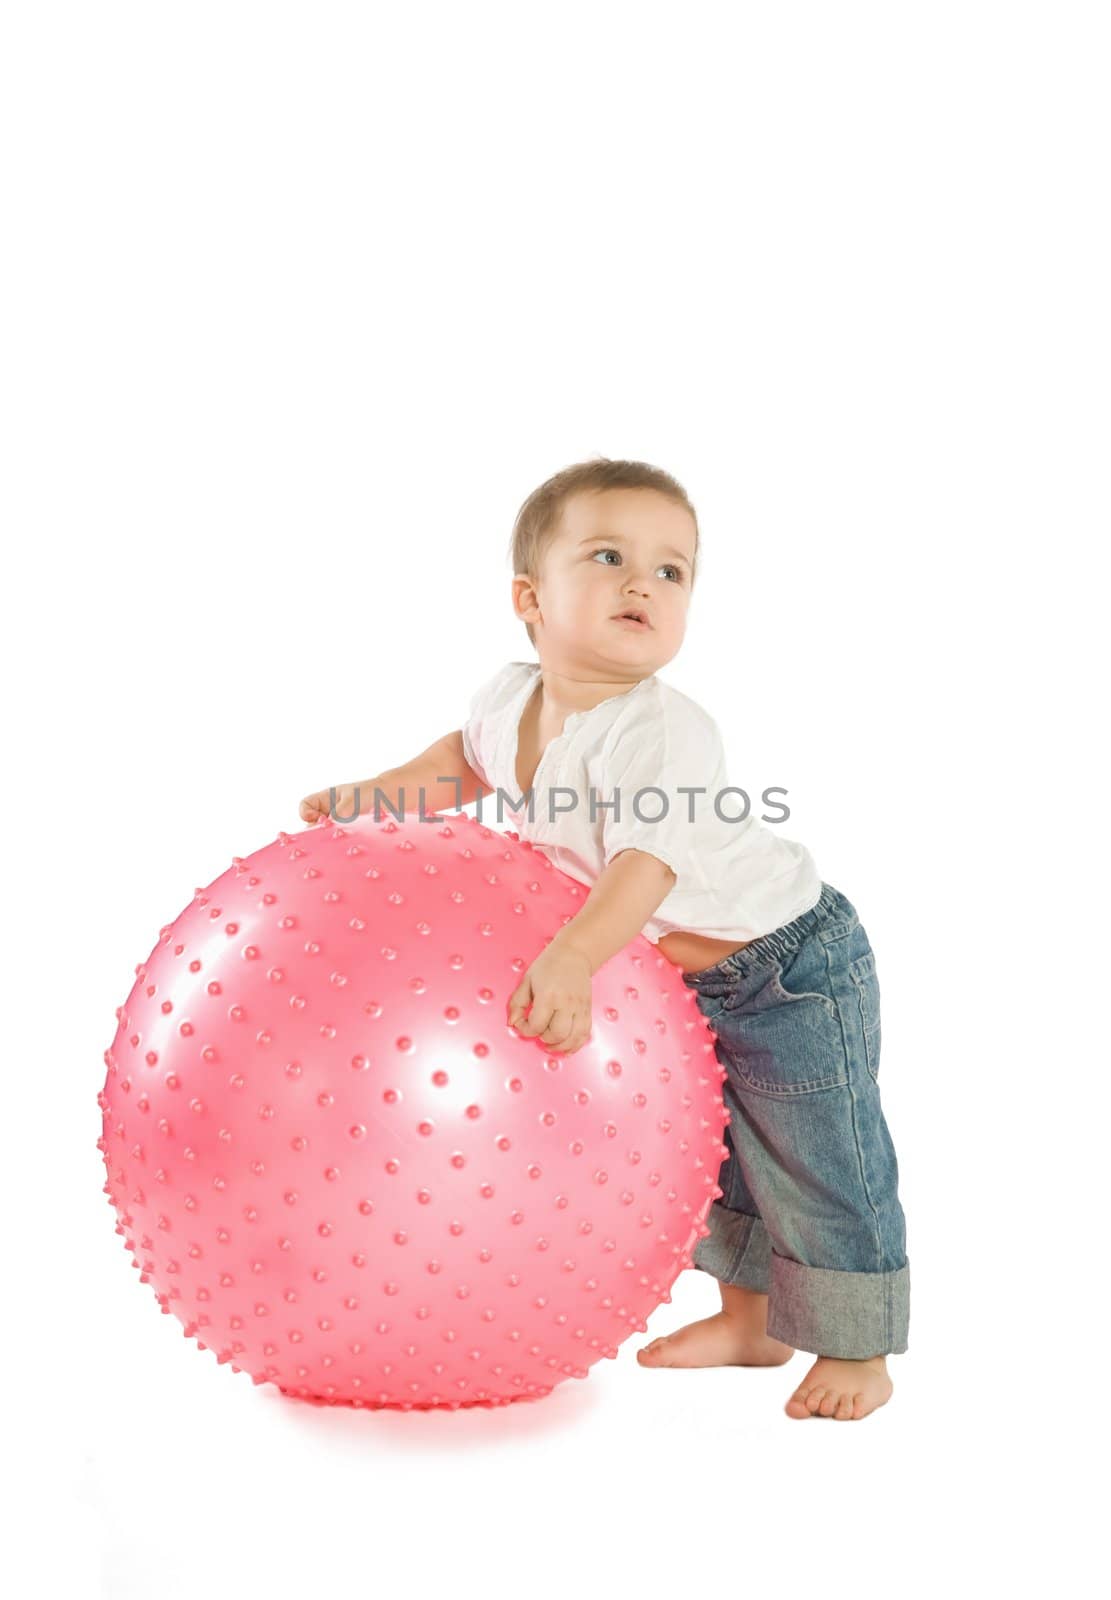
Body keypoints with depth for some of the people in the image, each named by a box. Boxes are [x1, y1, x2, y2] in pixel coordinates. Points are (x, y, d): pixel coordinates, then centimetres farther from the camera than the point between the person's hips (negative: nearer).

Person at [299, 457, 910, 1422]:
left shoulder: (661, 729, -33)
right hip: (688, 978, 8)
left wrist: (573, 959, -56)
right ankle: (748, 1320, 39)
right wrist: (369, 796, 8)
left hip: (791, 966, -8)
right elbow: (471, 757, 15)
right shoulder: (510, 700, -9)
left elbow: (647, 863, -44)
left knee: (819, 1162, 1)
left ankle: (858, 1356, 18)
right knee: (719, 1149, 21)